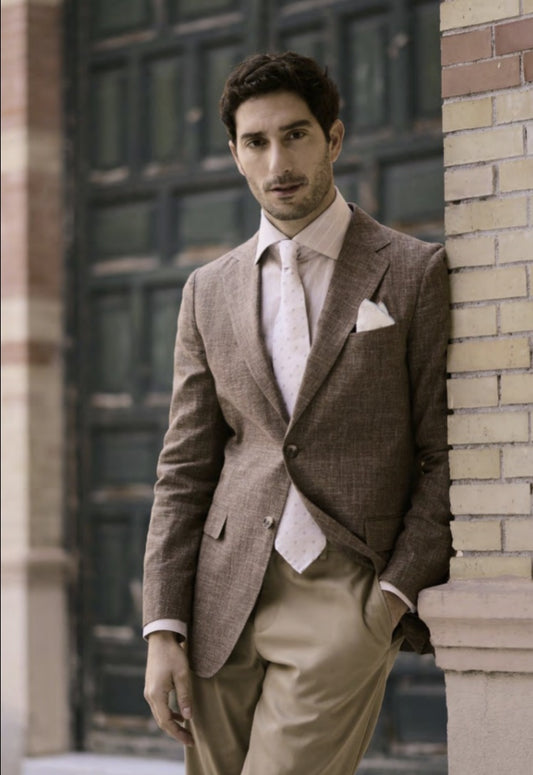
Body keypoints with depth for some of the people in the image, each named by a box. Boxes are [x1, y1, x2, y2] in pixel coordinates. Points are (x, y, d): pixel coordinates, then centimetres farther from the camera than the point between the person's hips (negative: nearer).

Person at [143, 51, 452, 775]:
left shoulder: (416, 273, 2)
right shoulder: (210, 291, 13)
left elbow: (447, 454, 1)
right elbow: (185, 470, 12)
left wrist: (396, 593, -9)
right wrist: (164, 630, 3)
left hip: (349, 593, -4)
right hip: (226, 601, 4)